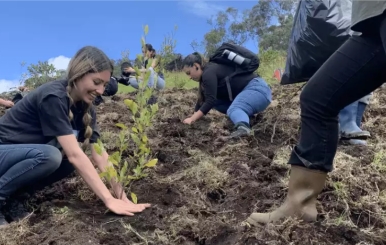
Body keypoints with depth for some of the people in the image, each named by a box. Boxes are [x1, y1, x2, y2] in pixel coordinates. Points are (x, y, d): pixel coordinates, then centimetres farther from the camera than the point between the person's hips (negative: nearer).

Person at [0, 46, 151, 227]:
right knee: (49, 155, -33)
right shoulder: (54, 97, -28)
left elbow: (100, 155, -10)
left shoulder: (85, 107, -4)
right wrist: (109, 200, -35)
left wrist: (122, 197, -17)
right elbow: (75, 155, -35)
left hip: (24, 154, 8)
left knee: (68, 159, -15)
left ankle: (17, 194, 1)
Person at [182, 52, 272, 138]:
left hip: (257, 88, -10)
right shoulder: (209, 72, 17)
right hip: (246, 92, 10)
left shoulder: (208, 73, -13)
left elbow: (210, 101, -21)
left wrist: (192, 119, -18)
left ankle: (243, 127, -64)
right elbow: (202, 100, 21)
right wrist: (193, 117, 19)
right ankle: (247, 115, -3)